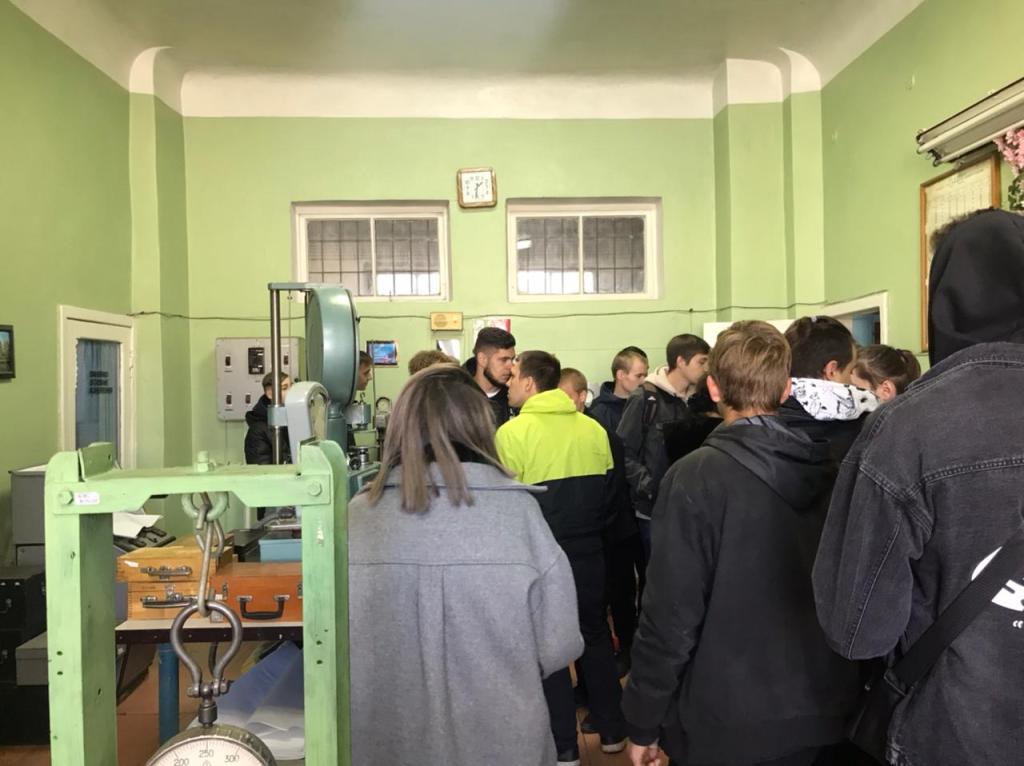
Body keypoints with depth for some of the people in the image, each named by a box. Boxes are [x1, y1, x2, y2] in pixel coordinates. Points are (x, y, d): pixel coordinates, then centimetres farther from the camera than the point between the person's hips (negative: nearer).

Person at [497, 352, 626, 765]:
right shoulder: (593, 428, 1)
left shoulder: (512, 432, -14)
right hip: (588, 549, 5)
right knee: (596, 635, 19)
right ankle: (612, 731, 30)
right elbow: (607, 489, 6)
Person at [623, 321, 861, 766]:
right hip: (826, 712, 5)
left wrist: (642, 722, -6)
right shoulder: (832, 470, -2)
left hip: (730, 722, -5)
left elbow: (670, 614, -18)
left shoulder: (696, 478, -18)